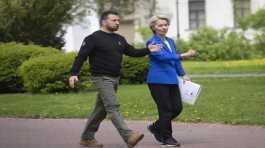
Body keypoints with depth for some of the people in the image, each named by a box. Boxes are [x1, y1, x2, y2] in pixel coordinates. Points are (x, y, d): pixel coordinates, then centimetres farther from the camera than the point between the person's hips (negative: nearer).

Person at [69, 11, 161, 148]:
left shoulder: (119, 39, 15)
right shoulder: (94, 38, -7)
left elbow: (133, 52, 14)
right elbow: (81, 57, -11)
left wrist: (147, 50, -3)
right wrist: (74, 74, -21)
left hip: (114, 79, 8)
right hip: (102, 78, -8)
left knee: (101, 109, 12)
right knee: (113, 107, -16)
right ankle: (129, 137, -27)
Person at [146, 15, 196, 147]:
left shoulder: (170, 41, 16)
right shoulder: (152, 42, -9)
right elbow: (163, 56, -24)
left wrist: (183, 74, 13)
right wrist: (183, 55, -31)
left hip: (172, 80, 7)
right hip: (158, 80, -7)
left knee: (177, 108, 4)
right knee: (166, 109, -5)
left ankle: (156, 127, 24)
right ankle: (166, 137, 10)